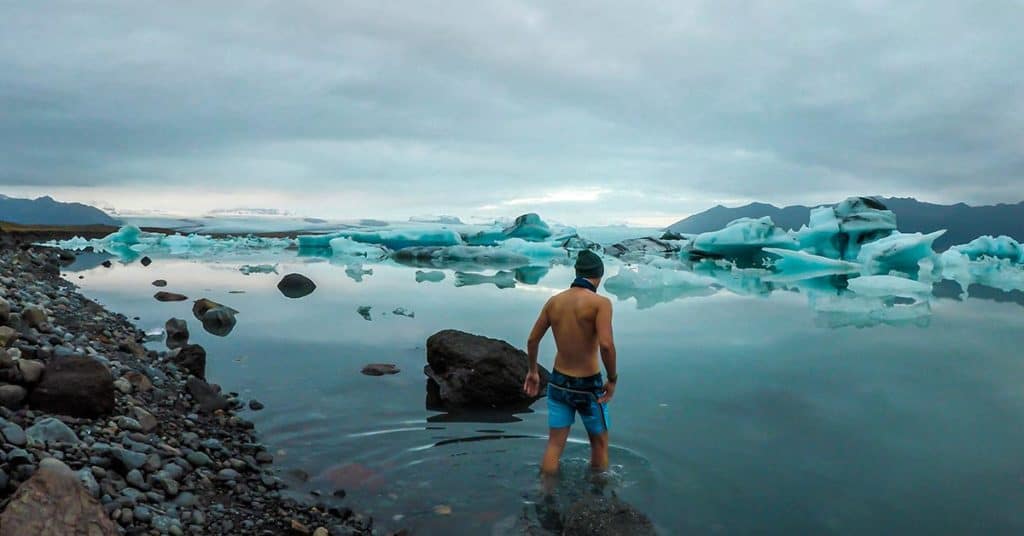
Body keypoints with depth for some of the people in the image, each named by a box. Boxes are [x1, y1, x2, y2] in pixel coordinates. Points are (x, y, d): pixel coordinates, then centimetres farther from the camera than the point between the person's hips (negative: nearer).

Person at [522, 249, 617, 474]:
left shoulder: (554, 301, 0)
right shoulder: (600, 302, -16)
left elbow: (532, 340, 6)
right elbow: (606, 345, -28)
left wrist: (532, 370, 20)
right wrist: (613, 379, -13)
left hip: (558, 382, 4)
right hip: (588, 386, -4)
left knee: (554, 445, 13)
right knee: (599, 443, 18)